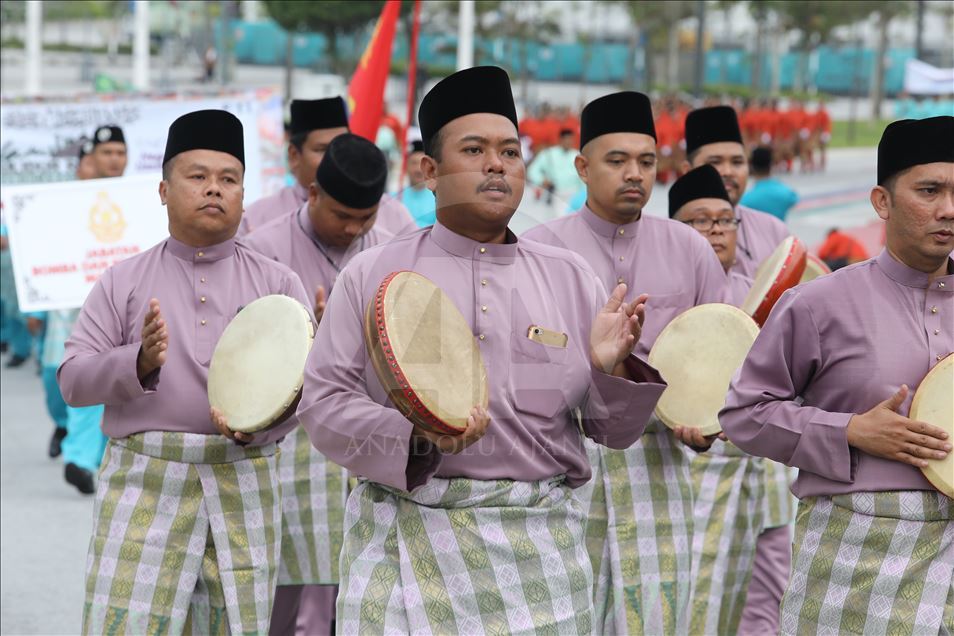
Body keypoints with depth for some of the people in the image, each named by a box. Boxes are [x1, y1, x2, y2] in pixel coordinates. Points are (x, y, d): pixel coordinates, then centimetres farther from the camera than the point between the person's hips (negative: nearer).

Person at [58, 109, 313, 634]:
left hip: (243, 486, 1)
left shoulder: (277, 283, 9)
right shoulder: (123, 281, 8)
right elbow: (71, 380, 3)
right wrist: (138, 363, -16)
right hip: (143, 483, -1)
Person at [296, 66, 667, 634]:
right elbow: (323, 404, 0)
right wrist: (414, 435, -16)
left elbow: (615, 432, 11)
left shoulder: (571, 278, 12)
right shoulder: (372, 276, 6)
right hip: (408, 540, -1)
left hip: (541, 544, 2)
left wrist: (610, 369, -10)